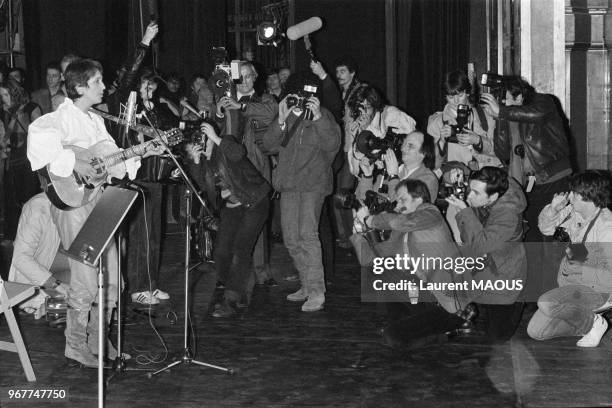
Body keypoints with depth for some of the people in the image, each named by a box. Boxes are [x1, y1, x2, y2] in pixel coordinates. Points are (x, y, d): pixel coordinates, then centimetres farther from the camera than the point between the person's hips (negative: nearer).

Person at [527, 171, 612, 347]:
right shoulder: (573, 212, -3)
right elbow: (545, 228, 11)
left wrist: (579, 268, -27)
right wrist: (553, 209, -8)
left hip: (598, 290, -8)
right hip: (571, 285, 8)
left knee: (546, 302, -32)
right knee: (535, 331, 3)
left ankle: (593, 322, -9)